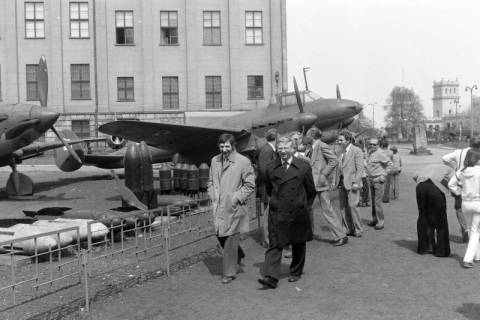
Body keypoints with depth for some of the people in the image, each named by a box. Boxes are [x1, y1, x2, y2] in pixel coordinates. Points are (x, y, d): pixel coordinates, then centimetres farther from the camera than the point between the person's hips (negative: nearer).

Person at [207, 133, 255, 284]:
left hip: (234, 207, -5)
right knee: (220, 235, 13)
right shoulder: (215, 161, 10)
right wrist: (213, 196, 6)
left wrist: (236, 198, -11)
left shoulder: (243, 161, -8)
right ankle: (238, 254, 41)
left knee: (230, 239, -2)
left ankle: (229, 273, 11)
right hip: (218, 206, 6)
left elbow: (250, 185, -5)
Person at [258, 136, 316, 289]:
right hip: (276, 213, 0)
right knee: (275, 245, -6)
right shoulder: (271, 168, 1)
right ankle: (271, 277, -10)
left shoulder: (303, 167, -4)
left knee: (298, 245, 12)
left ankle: (296, 272, 30)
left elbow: (311, 190, 7)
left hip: (297, 213, 0)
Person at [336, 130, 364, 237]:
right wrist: (338, 180, 9)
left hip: (352, 183, -7)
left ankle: (358, 230, 2)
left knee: (352, 205, -9)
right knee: (345, 207, 6)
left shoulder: (357, 151, -6)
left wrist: (356, 182, -18)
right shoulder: (343, 152, 16)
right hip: (343, 183, 7)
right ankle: (350, 229, 15)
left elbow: (360, 168, -11)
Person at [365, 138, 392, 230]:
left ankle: (381, 222, -3)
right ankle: (374, 219, 22)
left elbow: (389, 163, -13)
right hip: (371, 180, 8)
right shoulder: (369, 153, 11)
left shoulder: (379, 154, -13)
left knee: (377, 202, -9)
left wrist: (384, 175, -13)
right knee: (373, 201, 13)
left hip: (378, 180, -8)